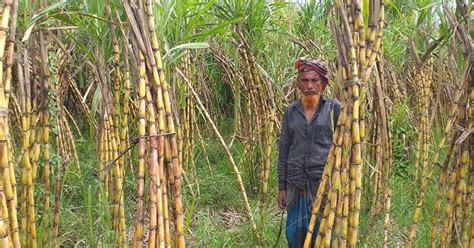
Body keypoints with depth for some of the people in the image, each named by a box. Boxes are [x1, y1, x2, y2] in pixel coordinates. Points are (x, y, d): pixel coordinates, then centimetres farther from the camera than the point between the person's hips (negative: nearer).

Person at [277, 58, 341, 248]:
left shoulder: (334, 108, -2)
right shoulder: (291, 111, 6)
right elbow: (283, 149, 9)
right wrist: (282, 186, 8)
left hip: (326, 181, -3)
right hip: (297, 183, 3)